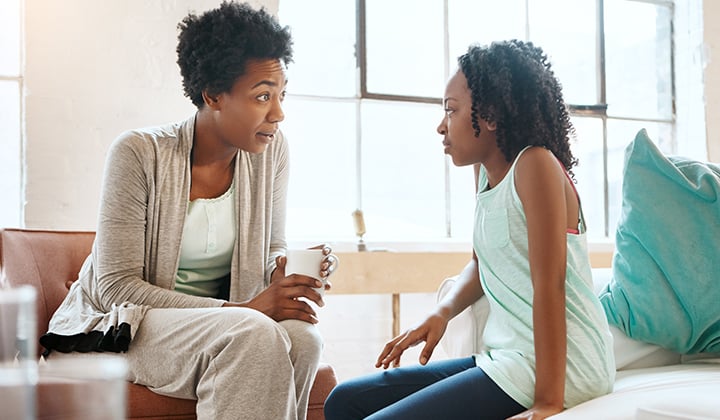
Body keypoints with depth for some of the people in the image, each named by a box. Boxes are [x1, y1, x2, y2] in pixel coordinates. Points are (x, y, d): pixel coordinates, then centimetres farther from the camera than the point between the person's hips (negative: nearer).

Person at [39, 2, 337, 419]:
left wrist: (285, 271, -16)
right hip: (120, 325, -4)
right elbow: (115, 286, -17)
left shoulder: (272, 151, -2)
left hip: (221, 321, 5)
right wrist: (242, 309, -26)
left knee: (302, 336, -29)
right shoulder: (139, 153, -16)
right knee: (254, 334, -34)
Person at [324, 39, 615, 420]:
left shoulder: (534, 165, -14)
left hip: (560, 366, -9)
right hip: (507, 357, 9)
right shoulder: (485, 171, 11)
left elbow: (549, 287, -20)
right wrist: (442, 312, 4)